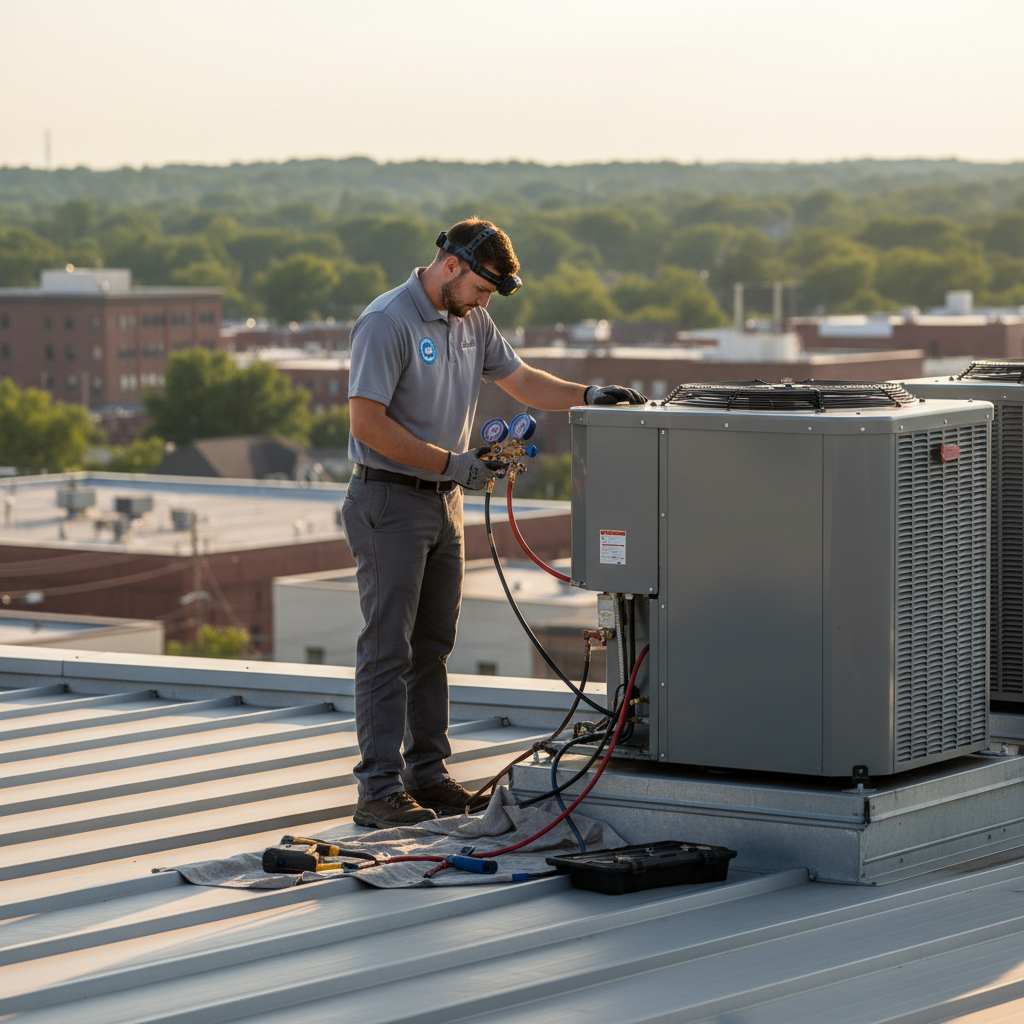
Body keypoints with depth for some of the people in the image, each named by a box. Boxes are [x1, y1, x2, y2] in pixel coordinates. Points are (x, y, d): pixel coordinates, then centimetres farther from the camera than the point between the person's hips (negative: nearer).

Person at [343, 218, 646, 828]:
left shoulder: (472, 322, 10)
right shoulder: (388, 323, -17)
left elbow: (521, 380, 19)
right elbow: (367, 423, -21)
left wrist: (585, 396, 2)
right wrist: (451, 462, -19)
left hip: (445, 502, 9)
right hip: (391, 503, -8)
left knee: (433, 648, 11)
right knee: (388, 651, -8)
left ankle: (427, 773, 17)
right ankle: (380, 789, -7)